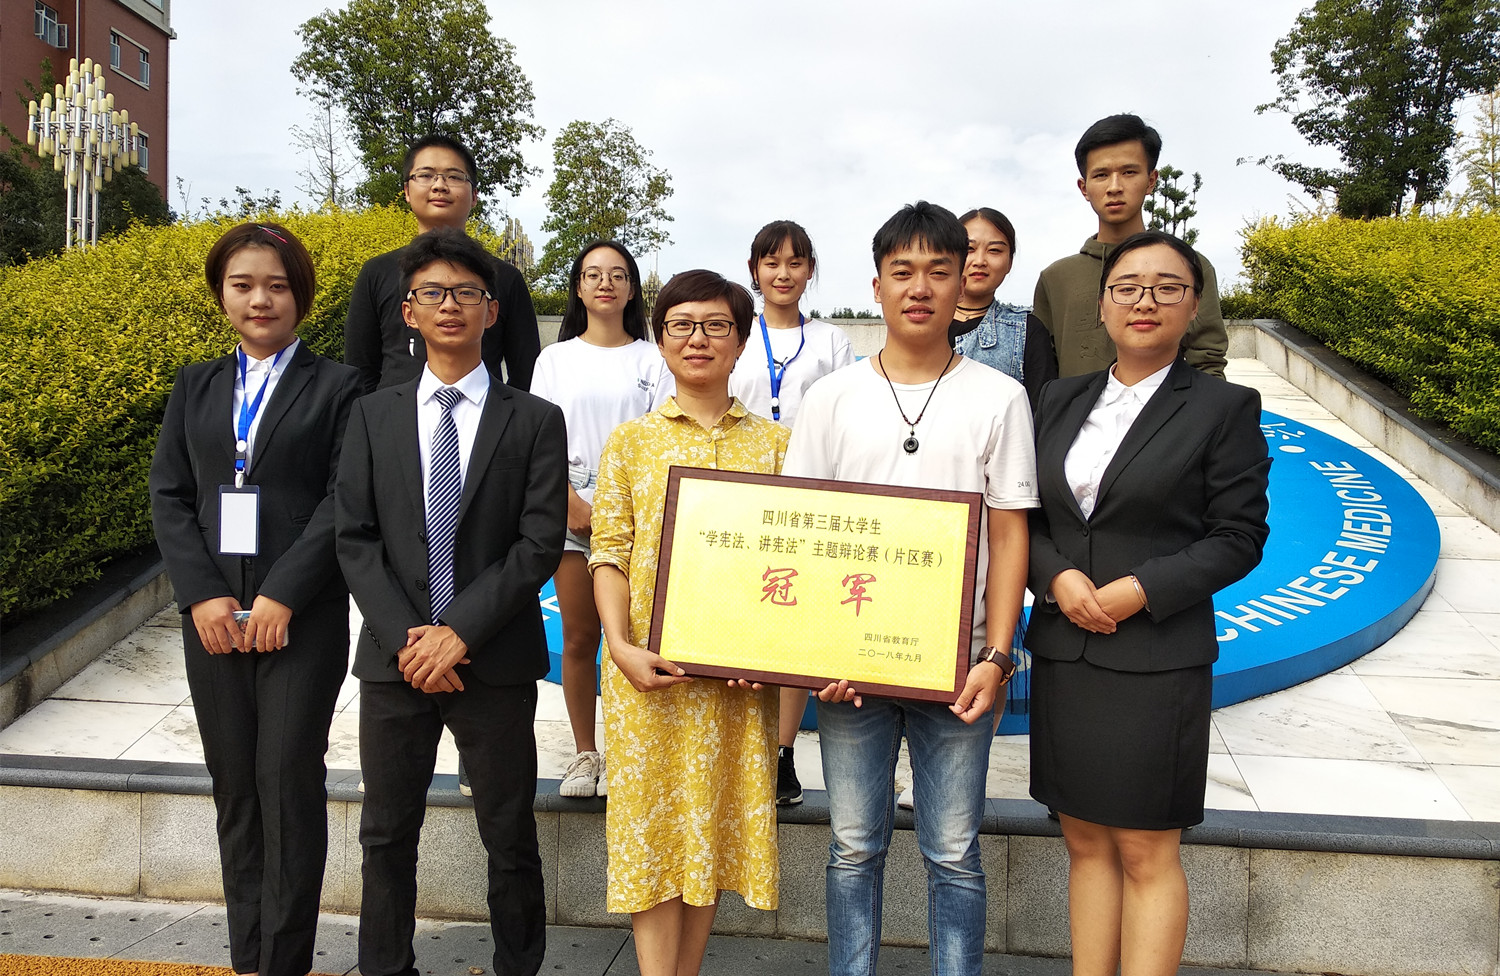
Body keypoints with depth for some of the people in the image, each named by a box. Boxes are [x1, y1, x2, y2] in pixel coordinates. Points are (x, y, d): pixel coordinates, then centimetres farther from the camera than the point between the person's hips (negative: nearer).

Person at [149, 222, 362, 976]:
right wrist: (202, 596, -6)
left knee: (289, 779, -2)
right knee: (233, 782, 9)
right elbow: (167, 495, 7)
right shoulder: (195, 388, 13)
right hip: (212, 615, 4)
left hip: (302, 618, -4)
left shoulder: (336, 387, 1)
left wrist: (282, 596, -15)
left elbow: (346, 500, -8)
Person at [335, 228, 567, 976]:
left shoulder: (535, 421, 0)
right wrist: (406, 635, -10)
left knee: (510, 838, 9)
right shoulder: (372, 416, 8)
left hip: (496, 662, -2)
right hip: (394, 658, 2)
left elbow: (541, 543, -8)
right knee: (387, 834, 14)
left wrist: (460, 630, -15)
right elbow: (354, 538, 1)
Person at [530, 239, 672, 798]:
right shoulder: (555, 359, 11)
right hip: (572, 512, 1)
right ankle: (585, 753, 15)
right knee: (579, 638, 4)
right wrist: (575, 506, -7)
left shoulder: (651, 359, 8)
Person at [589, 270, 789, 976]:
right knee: (651, 820, 2)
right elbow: (609, 552, 1)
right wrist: (621, 646, -13)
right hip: (649, 667, -1)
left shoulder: (773, 442, 7)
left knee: (716, 817, 9)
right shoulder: (630, 440, 6)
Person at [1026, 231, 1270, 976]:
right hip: (1061, 654, 4)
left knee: (1147, 855, 4)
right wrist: (1058, 577, -10)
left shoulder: (1225, 408, -2)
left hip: (1157, 659, -4)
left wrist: (1139, 590, -15)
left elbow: (1240, 537, -5)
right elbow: (1026, 515, 9)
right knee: (1085, 844, 13)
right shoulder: (1062, 400, 10)